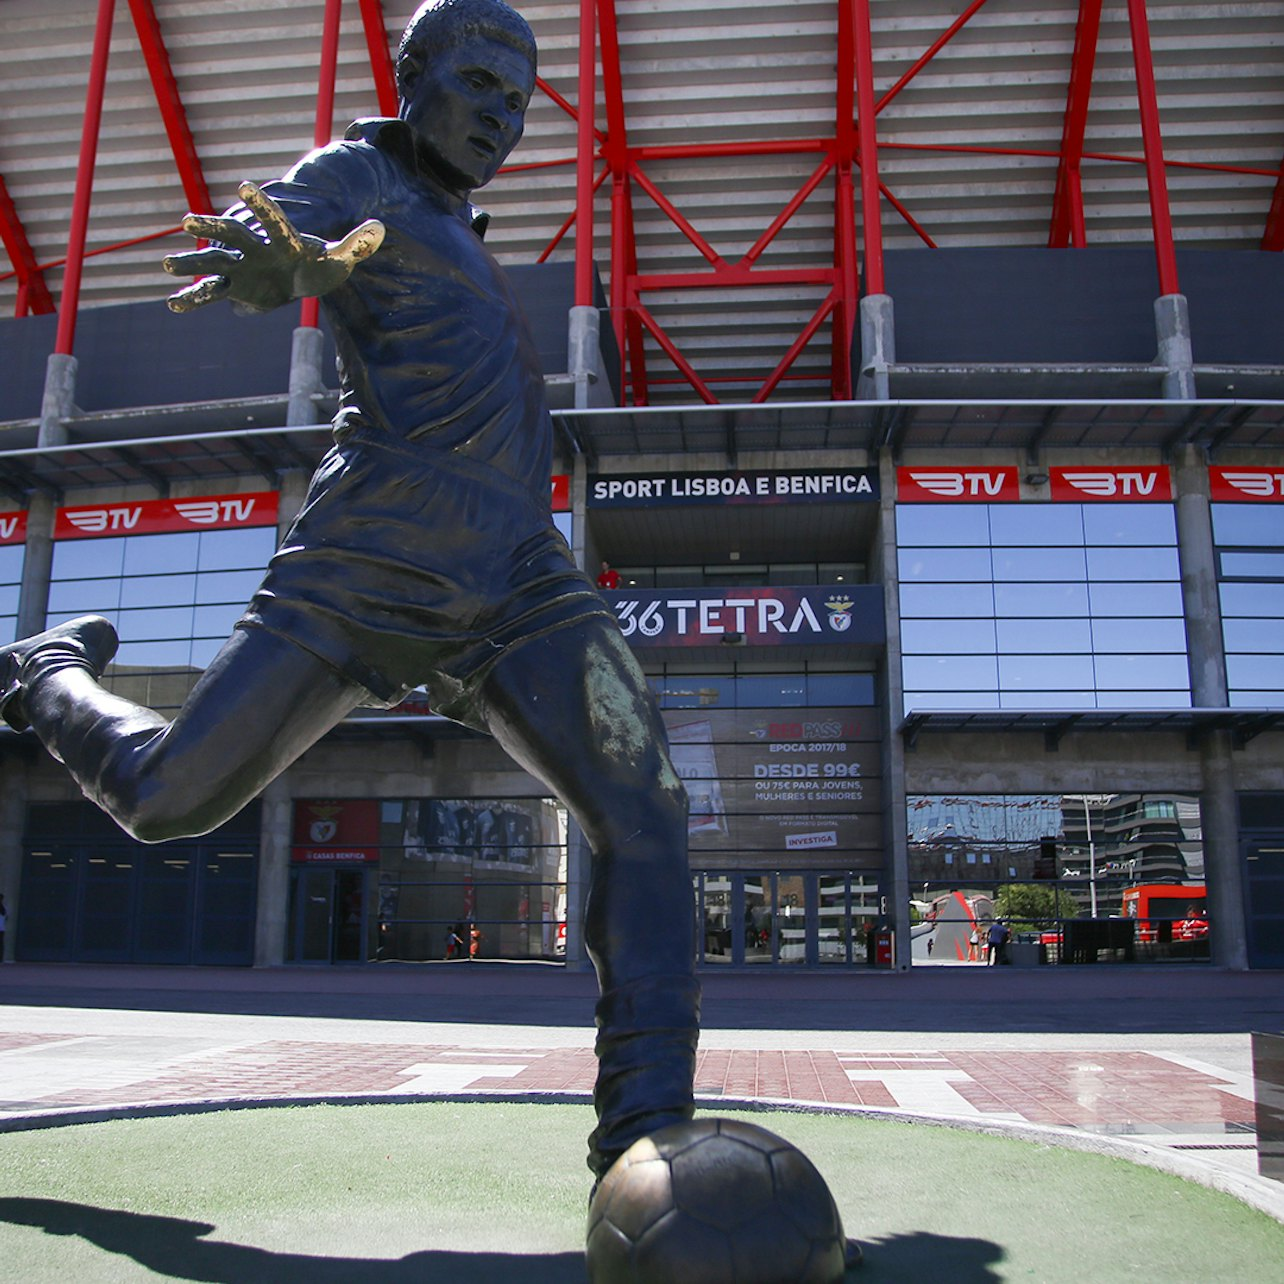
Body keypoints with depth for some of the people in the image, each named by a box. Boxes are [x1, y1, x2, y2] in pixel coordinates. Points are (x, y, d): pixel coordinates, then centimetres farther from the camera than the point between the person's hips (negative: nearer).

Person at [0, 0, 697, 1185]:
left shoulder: (454, 229, 30)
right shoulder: (361, 174, 7)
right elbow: (256, 244, -16)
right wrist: (265, 255, -37)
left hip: (517, 578, 6)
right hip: (370, 565, -6)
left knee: (643, 814, -13)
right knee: (167, 799, 0)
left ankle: (644, 1139, -9)